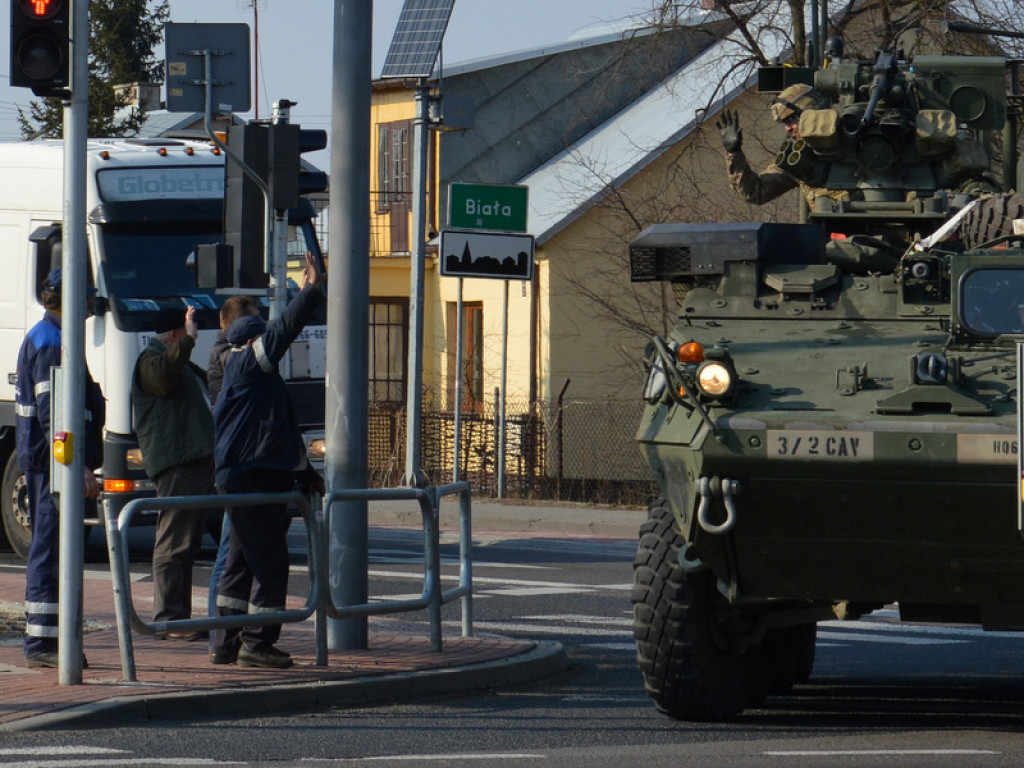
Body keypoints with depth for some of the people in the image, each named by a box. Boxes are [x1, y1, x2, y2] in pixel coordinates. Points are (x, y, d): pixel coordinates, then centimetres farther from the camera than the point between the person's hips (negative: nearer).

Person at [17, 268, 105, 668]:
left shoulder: (42, 337, 18)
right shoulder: (50, 343, -15)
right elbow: (51, 414, -22)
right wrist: (79, 467, -24)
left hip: (46, 461, 11)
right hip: (52, 462, -11)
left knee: (49, 550, 13)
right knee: (51, 550, -8)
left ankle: (45, 642, 17)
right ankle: (42, 645, -7)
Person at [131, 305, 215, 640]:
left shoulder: (180, 363, 27)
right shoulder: (151, 359, -6)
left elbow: (211, 383, 44)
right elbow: (163, 376, -31)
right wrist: (188, 340, -30)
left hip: (196, 461, 11)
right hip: (175, 464, -11)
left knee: (187, 544, 13)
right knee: (173, 543, -12)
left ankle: (180, 617, 17)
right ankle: (168, 619, -15)